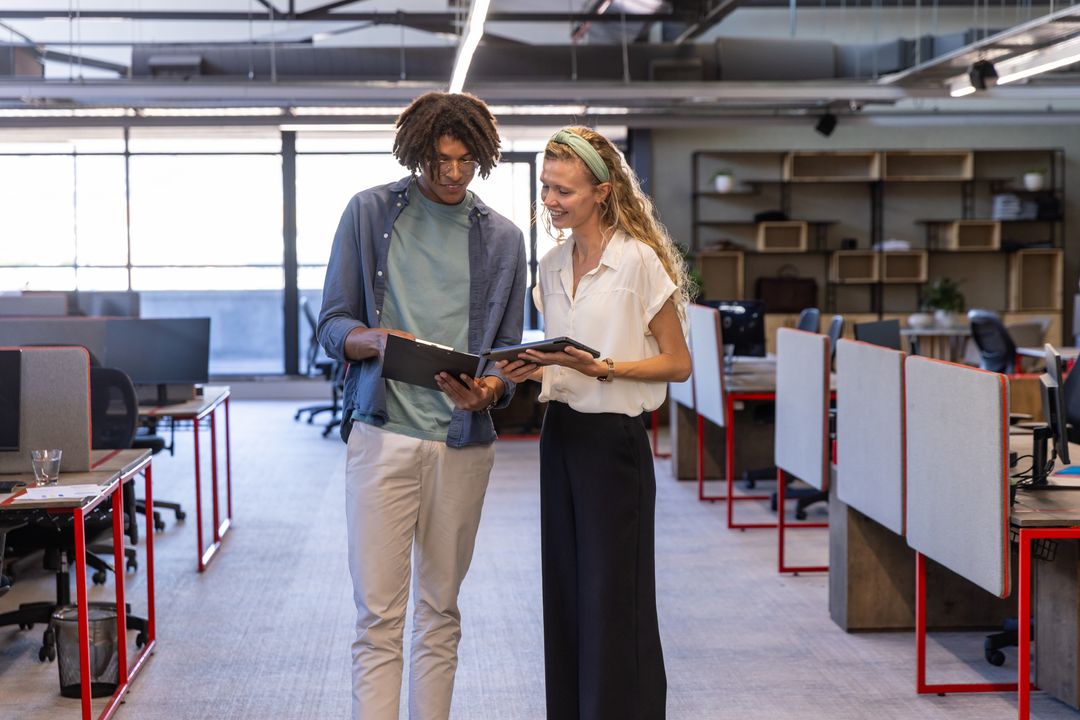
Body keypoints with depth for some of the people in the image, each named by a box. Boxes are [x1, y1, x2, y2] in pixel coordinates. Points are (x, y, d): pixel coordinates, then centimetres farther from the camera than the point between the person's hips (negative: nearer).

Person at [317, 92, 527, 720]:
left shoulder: (502, 239, 10)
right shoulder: (371, 213, 4)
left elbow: (509, 354, 10)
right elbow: (333, 324, 3)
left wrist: (488, 390, -13)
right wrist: (376, 341, -19)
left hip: (464, 444, 2)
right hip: (383, 437, -2)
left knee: (441, 610, 11)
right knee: (379, 614, -4)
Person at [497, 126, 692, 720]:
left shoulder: (639, 260, -11)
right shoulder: (553, 265, 10)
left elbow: (677, 364, -8)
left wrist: (605, 369, -21)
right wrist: (529, 368, -2)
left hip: (614, 441, -6)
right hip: (561, 435, 7)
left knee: (612, 601, -2)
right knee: (564, 597, 9)